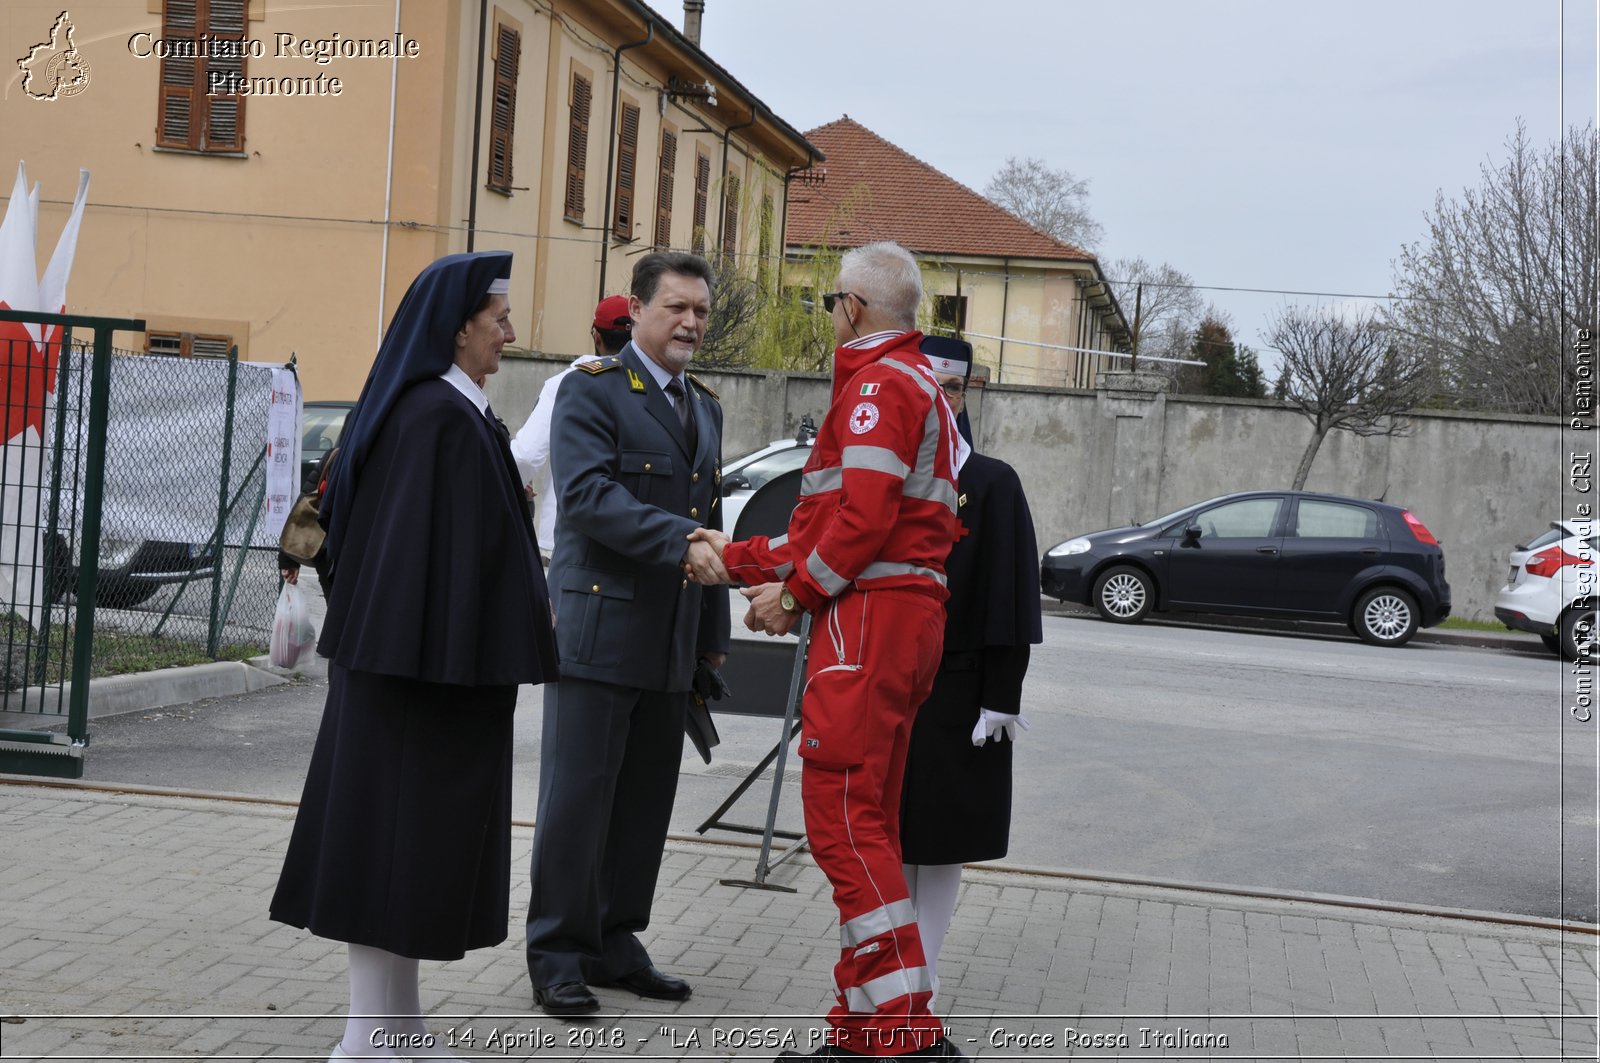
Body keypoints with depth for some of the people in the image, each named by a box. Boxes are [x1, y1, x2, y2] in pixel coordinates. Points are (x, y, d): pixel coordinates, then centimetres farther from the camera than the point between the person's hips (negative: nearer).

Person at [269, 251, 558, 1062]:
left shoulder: (412, 406, 13)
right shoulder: (446, 417, -17)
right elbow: (461, 544, -21)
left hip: (391, 652, 10)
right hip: (435, 656, -10)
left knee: (391, 828, 12)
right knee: (403, 828, -5)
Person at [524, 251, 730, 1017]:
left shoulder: (704, 408, 18)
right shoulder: (593, 389, -5)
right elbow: (589, 494, -18)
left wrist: (714, 633, 21)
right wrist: (680, 541, -28)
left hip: (671, 641, 7)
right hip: (599, 628, -7)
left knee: (645, 800, 10)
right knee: (579, 795, -3)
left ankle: (614, 942, 21)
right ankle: (558, 954, 6)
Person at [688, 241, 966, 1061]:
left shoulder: (879, 382, -8)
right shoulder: (913, 383, 25)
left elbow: (865, 516, -20)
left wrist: (794, 592, -10)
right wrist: (739, 559, 24)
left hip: (869, 616, -11)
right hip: (905, 616, 11)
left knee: (842, 815, -12)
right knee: (866, 822, 13)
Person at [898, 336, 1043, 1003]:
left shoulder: (993, 484, -1)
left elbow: (1008, 597, -4)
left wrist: (1001, 696, -10)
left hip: (956, 692, -2)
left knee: (942, 841, 4)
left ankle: (922, 975, 14)